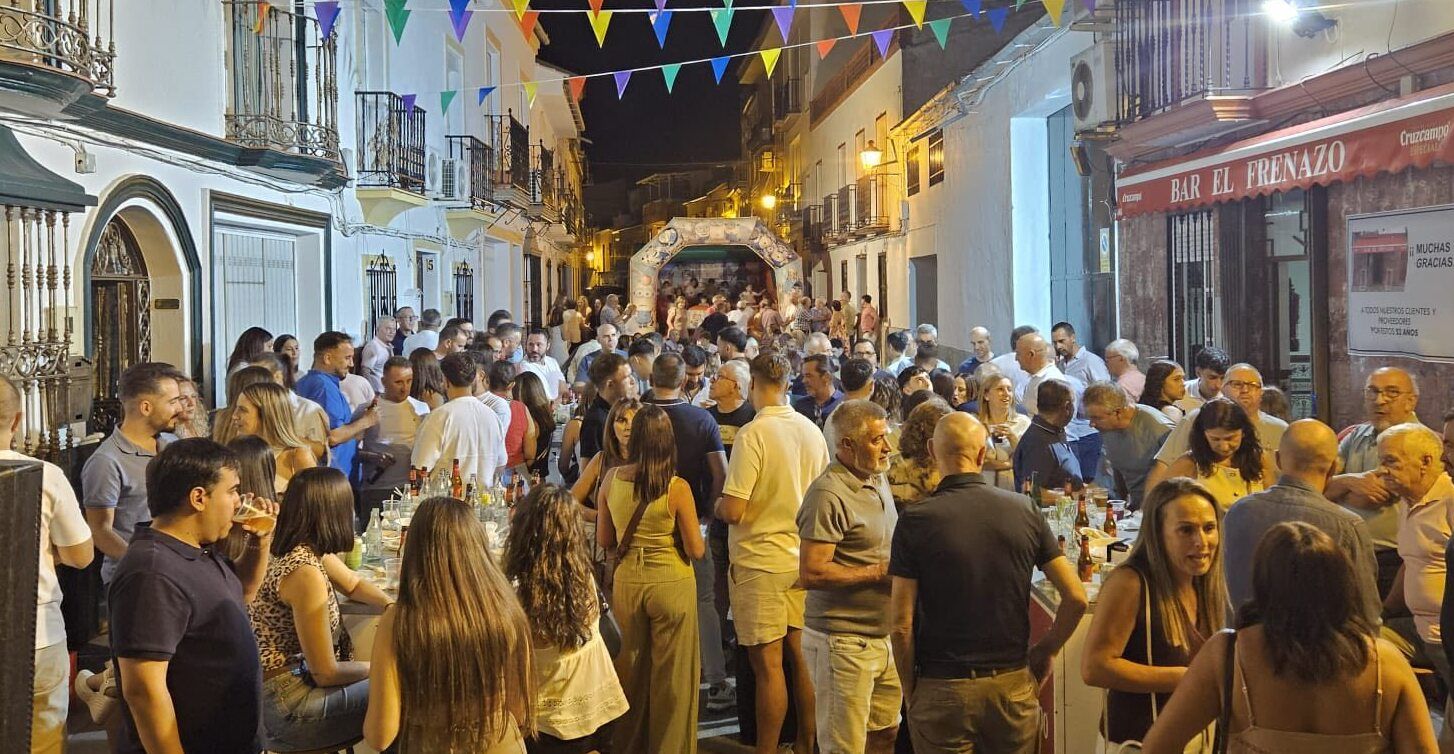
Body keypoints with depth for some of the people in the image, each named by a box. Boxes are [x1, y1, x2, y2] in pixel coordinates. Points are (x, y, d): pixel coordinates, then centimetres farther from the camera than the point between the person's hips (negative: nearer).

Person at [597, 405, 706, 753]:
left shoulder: (611, 479, -6)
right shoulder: (677, 488, -16)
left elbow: (603, 540, 5)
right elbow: (696, 550, -10)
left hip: (626, 581, 4)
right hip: (672, 582, -4)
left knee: (631, 666, 21)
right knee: (672, 673, 10)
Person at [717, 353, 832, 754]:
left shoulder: (752, 434, -18)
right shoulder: (813, 431, 2)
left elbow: (733, 510, -20)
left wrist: (717, 506, 1)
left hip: (760, 561, -6)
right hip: (802, 556, 6)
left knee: (768, 663, 0)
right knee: (800, 654, 14)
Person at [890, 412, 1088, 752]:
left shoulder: (915, 520, -10)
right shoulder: (1025, 510, -3)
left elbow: (901, 625, -12)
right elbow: (1076, 598, -3)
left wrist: (910, 692, 1)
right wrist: (1045, 650, 12)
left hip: (942, 688, -3)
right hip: (1013, 683, 3)